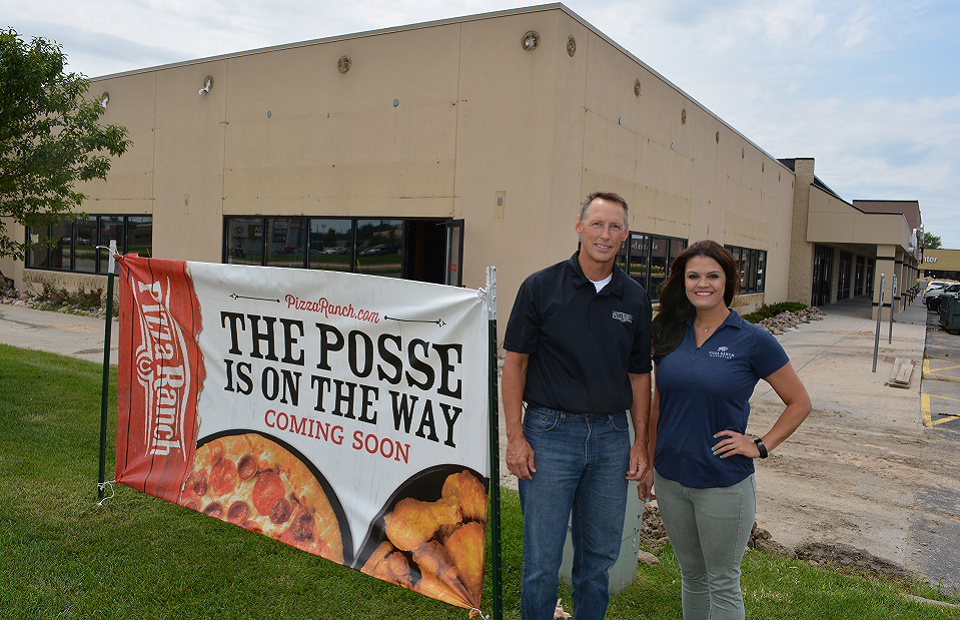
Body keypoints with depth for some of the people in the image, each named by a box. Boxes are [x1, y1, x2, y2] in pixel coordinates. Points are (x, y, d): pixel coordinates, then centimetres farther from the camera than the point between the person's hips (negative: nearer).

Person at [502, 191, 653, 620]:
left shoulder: (635, 299, 6)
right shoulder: (541, 287, -4)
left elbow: (639, 374, 11)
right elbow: (515, 363, -4)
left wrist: (640, 442, 6)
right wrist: (515, 437, -9)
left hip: (611, 435, 3)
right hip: (551, 432, -3)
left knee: (599, 558, 15)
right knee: (542, 560, 4)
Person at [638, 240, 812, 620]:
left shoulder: (752, 340, -10)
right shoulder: (670, 334, 2)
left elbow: (799, 402, -1)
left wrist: (761, 446, -9)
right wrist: (648, 463, 11)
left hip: (724, 485, -4)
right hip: (670, 480, 4)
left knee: (723, 584, 11)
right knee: (691, 575, 21)